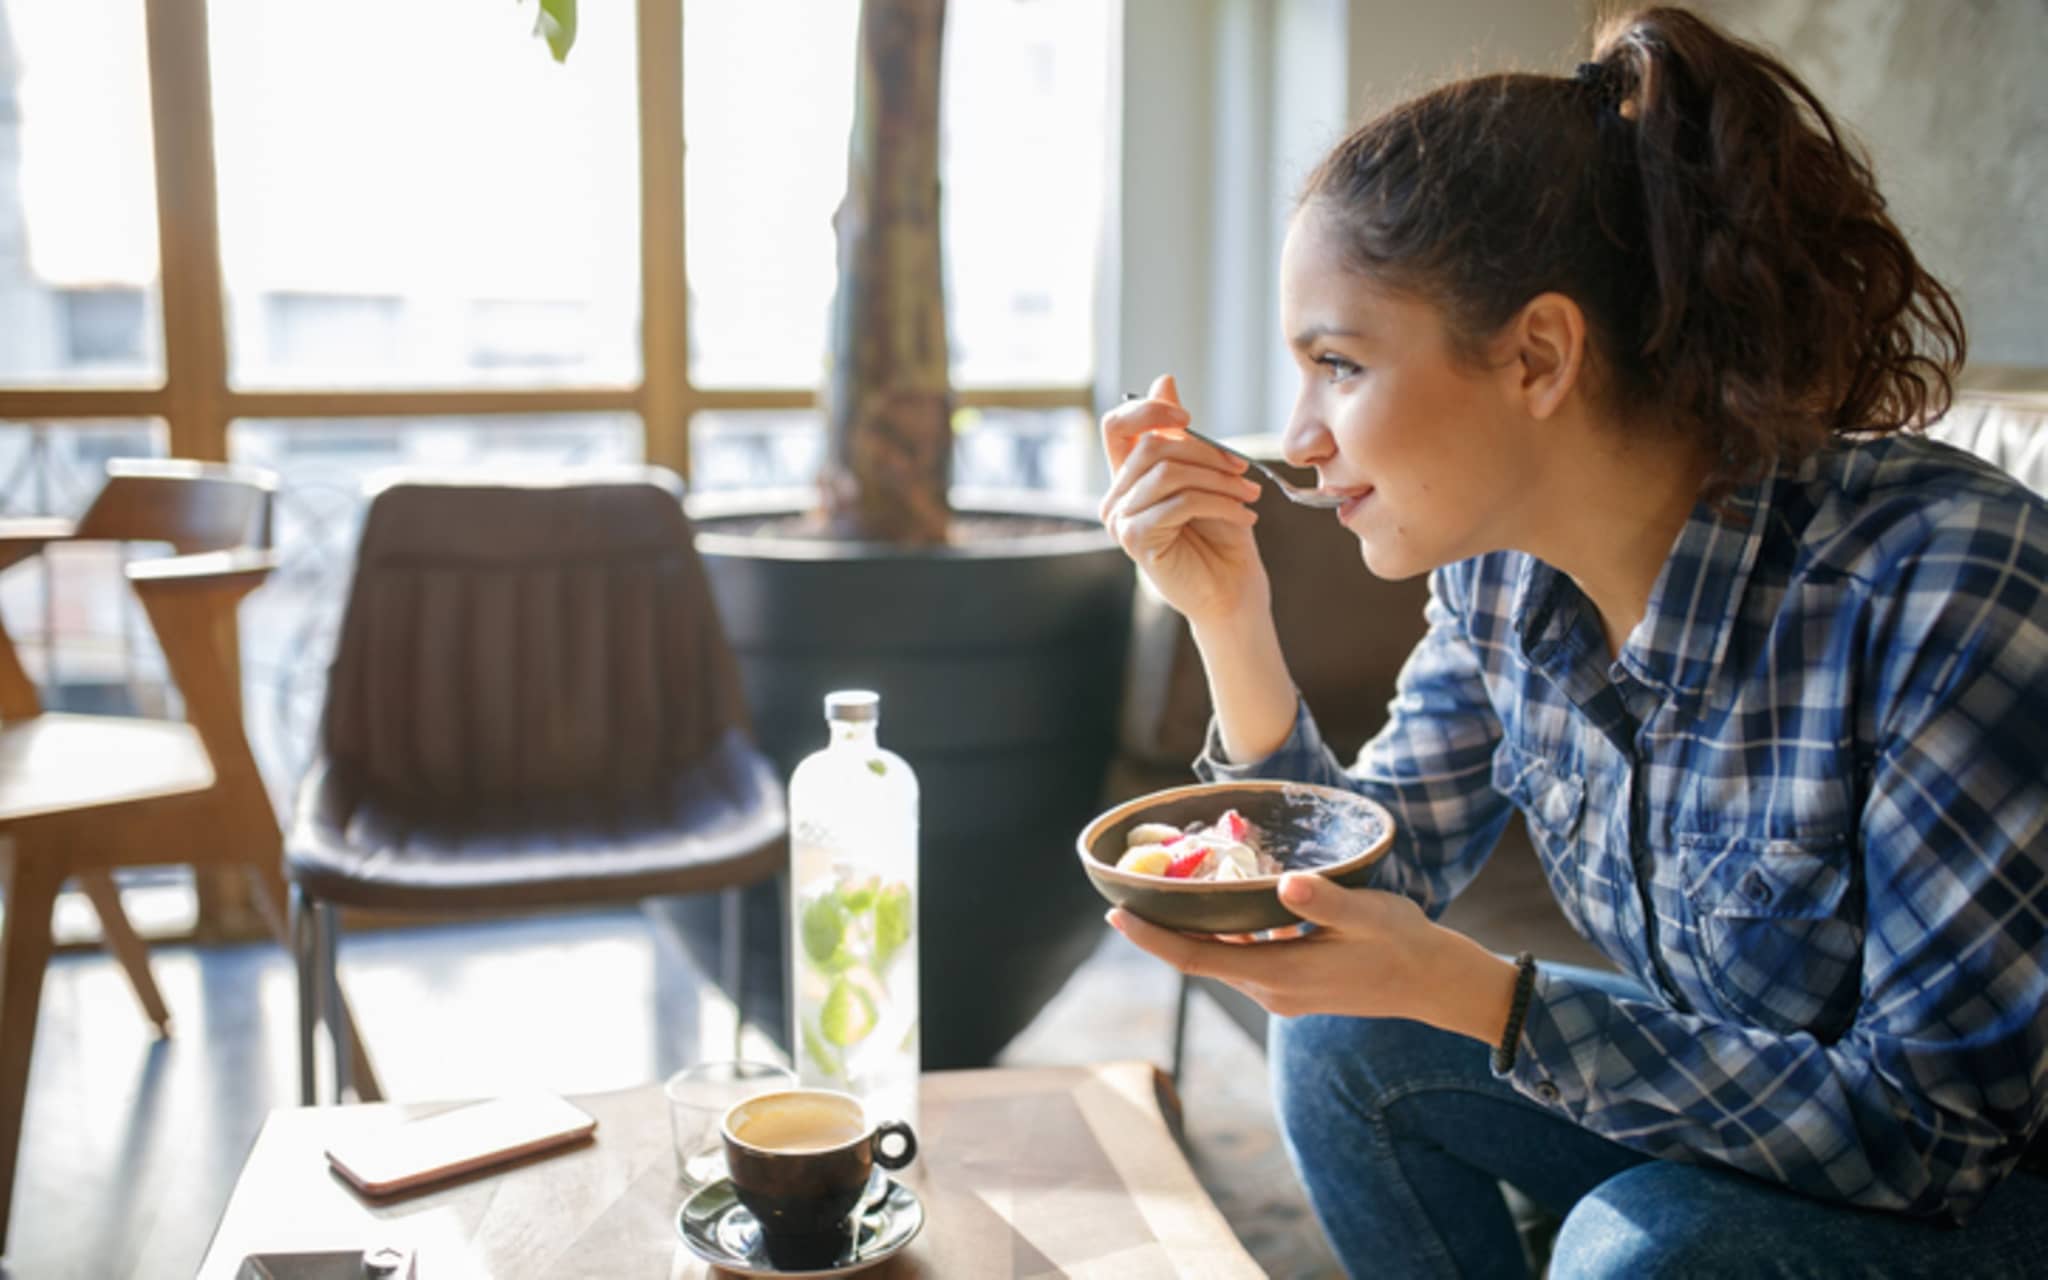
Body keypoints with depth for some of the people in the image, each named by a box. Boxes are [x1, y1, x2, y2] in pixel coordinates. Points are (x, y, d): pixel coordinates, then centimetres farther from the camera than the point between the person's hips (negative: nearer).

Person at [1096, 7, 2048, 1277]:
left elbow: (1929, 1125, -27)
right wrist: (1229, 620, -16)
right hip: (1721, 1086, 6)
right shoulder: (1498, 565, -10)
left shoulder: (1946, 591, -31)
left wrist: (1470, 993, -33)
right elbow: (1374, 898, -2)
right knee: (1345, 1044, -7)